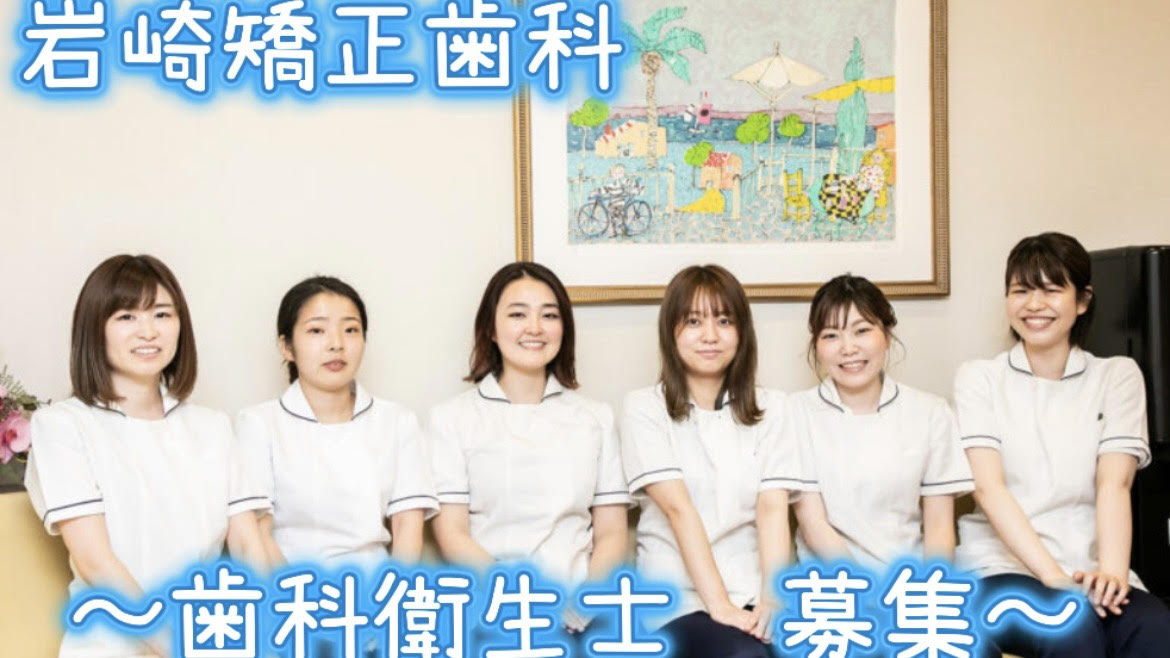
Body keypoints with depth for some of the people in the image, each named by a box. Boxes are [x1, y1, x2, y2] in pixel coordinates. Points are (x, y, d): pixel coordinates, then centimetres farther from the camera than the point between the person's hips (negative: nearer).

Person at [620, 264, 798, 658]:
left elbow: (773, 508, -2)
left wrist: (773, 598, -17)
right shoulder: (644, 410, 1)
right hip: (681, 595, -2)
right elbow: (678, 508, -10)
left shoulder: (770, 409, 10)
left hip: (753, 591, 3)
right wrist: (718, 604, -19)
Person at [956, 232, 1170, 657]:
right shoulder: (979, 378, 6)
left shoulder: (1118, 376, 10)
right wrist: (1054, 576, -21)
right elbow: (989, 488, -7)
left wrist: (1112, 571, -23)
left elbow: (1114, 483, -4)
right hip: (1003, 566, -1)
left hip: (1090, 568, 2)